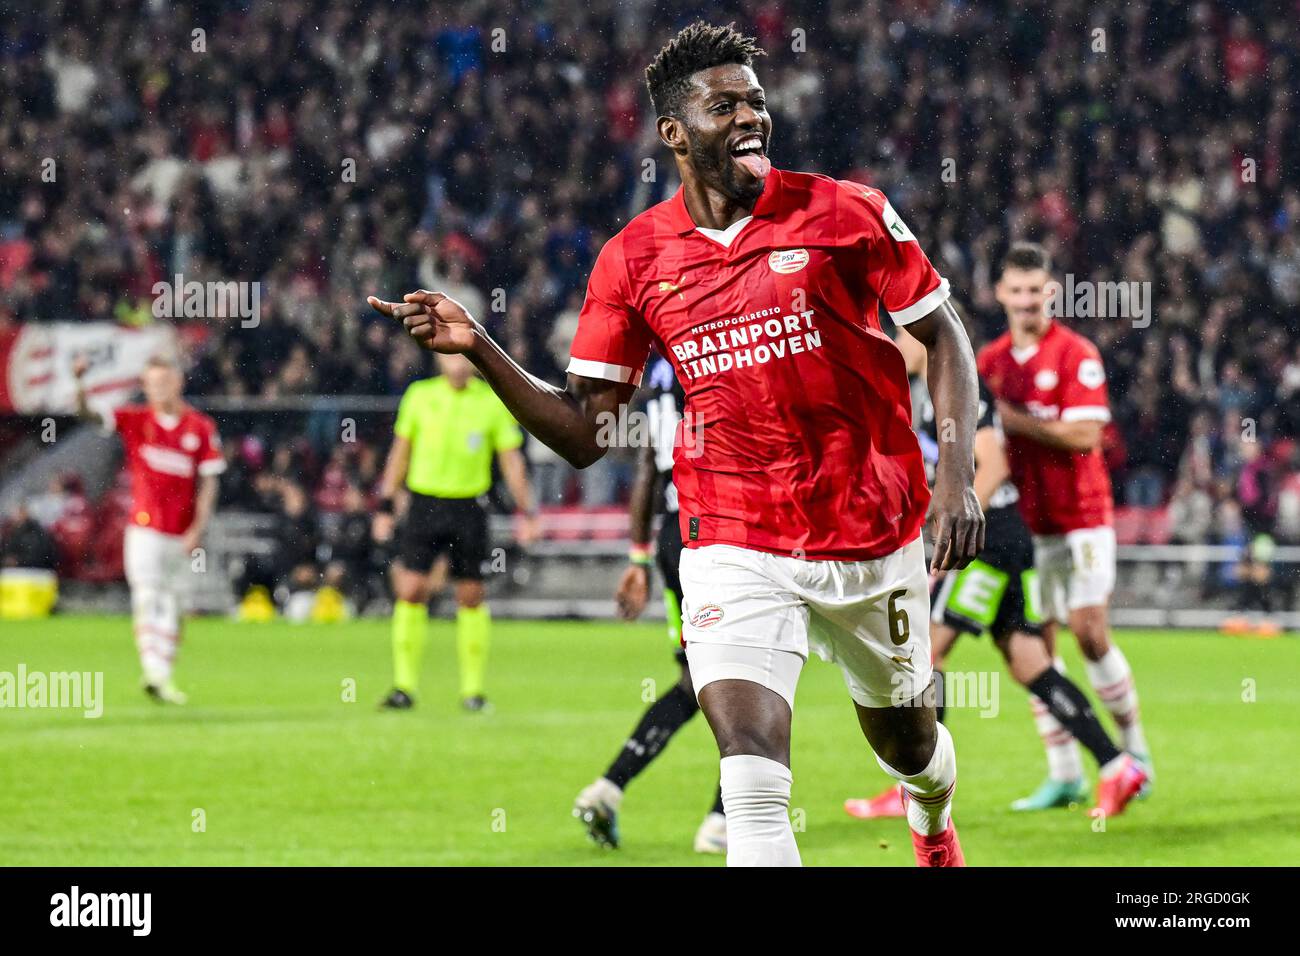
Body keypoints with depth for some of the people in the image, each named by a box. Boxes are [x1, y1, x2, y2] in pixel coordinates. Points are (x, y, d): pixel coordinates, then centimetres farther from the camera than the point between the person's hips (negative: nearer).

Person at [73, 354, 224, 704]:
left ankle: (164, 675, 13)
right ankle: (154, 673, -23)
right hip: (145, 528, -2)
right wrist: (80, 383, -29)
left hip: (183, 537, 2)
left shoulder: (202, 428, 3)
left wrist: (197, 530, -7)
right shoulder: (136, 419, 2)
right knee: (147, 598, -14)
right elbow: (87, 413, -9)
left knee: (174, 608, 6)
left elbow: (208, 484, 2)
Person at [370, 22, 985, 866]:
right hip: (735, 550, -1)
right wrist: (478, 349, -10)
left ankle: (933, 823, 59)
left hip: (876, 542, 1)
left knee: (906, 741, 23)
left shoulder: (846, 213, -6)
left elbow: (945, 338, 1)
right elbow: (587, 431, 1)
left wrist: (958, 475, -10)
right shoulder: (634, 259, -1)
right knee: (754, 795, -20)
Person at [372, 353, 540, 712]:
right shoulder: (419, 395, 5)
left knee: (471, 597, 2)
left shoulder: (492, 402, 2)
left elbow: (510, 459, 6)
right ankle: (404, 685, -1)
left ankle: (473, 687, 12)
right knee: (410, 591, -7)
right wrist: (386, 505, 10)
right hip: (424, 504, 0)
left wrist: (527, 512, 0)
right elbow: (400, 451, 13)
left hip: (469, 509, 0)